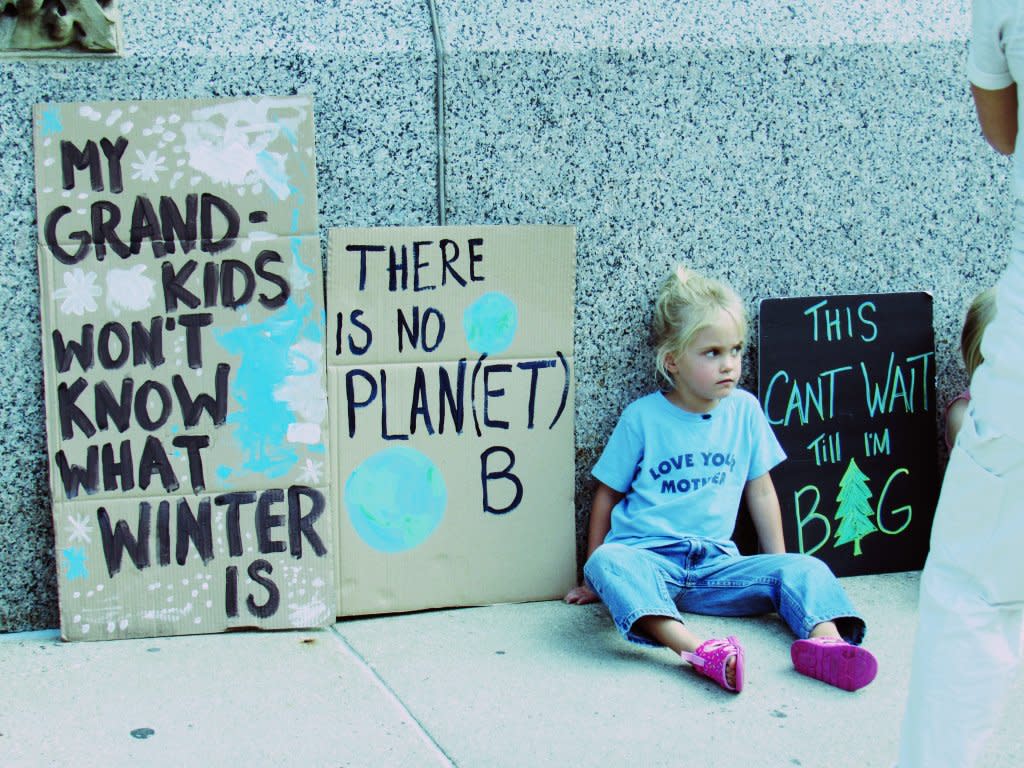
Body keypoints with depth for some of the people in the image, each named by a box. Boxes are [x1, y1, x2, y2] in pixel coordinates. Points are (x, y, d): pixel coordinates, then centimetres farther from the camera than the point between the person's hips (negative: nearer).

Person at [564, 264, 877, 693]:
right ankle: (697, 649, -56)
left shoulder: (744, 410, 8)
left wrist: (779, 562, 13)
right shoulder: (643, 417, 0)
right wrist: (595, 579, 7)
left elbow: (760, 491, 15)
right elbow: (607, 497, 6)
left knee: (804, 569, -17)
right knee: (608, 561, -36)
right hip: (649, 558, -3)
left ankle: (826, 639, -47)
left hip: (715, 562, 4)